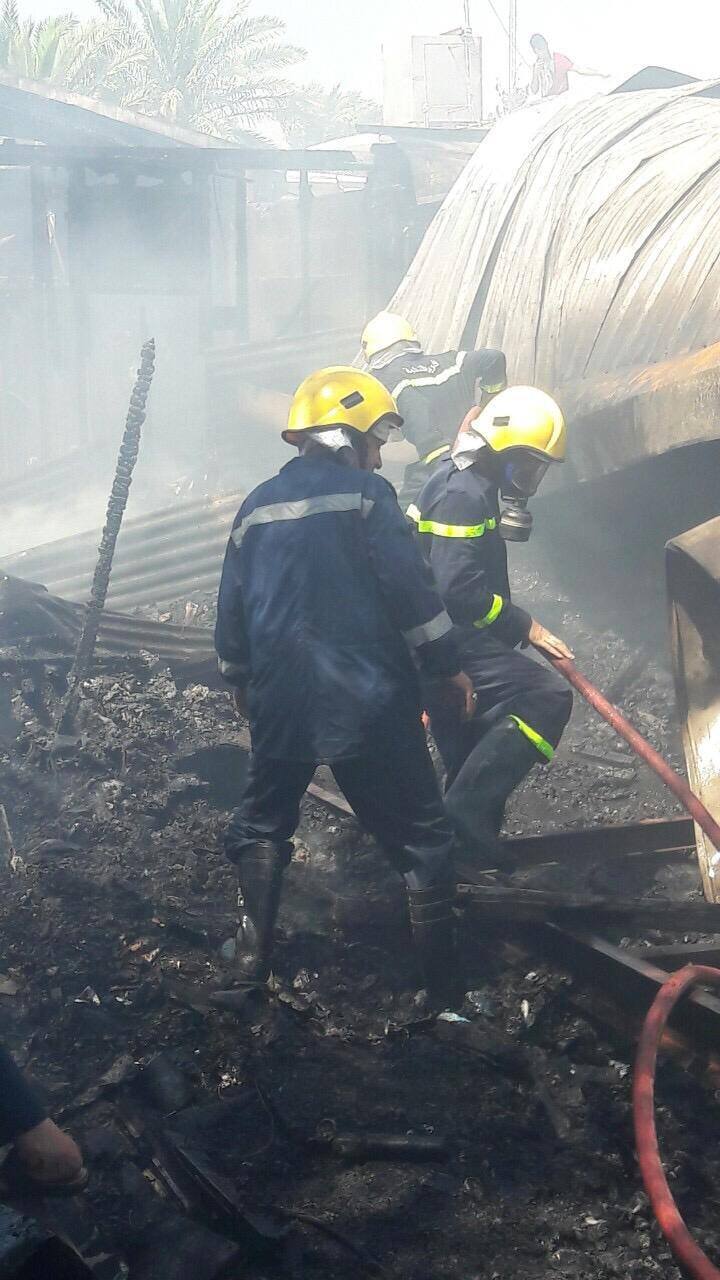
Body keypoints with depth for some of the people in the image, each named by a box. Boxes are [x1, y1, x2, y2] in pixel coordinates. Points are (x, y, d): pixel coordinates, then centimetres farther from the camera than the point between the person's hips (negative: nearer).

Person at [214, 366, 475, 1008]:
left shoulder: (257, 508, 11)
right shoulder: (366, 494, -5)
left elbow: (232, 615, 14)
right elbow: (412, 591, -12)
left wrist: (243, 683, 27)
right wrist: (448, 667, -2)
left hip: (281, 705, 4)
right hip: (367, 702, -4)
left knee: (262, 823, 21)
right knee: (419, 833, 6)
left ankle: (252, 963, 14)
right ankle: (442, 977, 8)